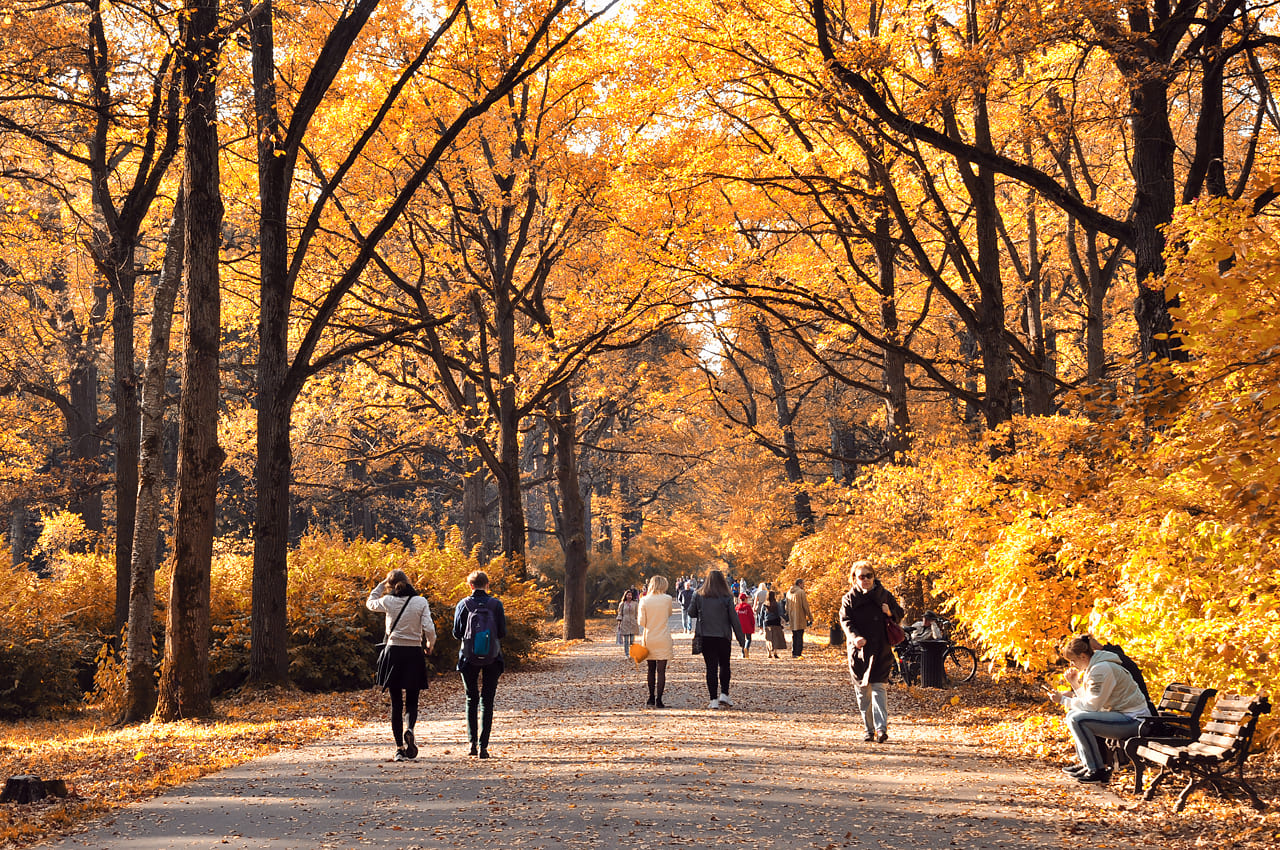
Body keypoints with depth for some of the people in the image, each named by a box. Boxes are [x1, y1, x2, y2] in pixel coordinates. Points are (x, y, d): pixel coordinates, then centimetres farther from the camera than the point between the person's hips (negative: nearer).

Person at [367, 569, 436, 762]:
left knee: (396, 703, 6)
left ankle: (400, 749, 2)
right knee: (411, 701, 8)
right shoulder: (421, 602, -3)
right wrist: (429, 644, 11)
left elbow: (370, 603, 20)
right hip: (414, 654, 0)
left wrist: (382, 584, 19)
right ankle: (409, 728, -23)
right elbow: (429, 629, -7)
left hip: (394, 652, 0)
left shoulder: (388, 601, -1)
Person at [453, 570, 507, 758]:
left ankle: (472, 742, 3)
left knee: (471, 700, 12)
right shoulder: (496, 604, -3)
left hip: (469, 658, 0)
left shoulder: (463, 604, -3)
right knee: (487, 701, 4)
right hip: (492, 658, 0)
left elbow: (457, 633, -3)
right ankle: (483, 745, -3)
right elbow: (502, 633, -3)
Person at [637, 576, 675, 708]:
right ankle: (658, 700, -6)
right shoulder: (667, 599, -6)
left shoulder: (644, 600, -3)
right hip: (663, 640, -2)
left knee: (651, 670, 13)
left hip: (648, 639, 2)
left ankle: (651, 699, 16)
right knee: (661, 670, -1)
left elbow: (642, 622, -2)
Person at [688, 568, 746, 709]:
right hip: (723, 637, -1)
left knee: (711, 668, 3)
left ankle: (713, 700, 1)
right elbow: (734, 619, -4)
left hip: (705, 638, 1)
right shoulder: (726, 598, -7)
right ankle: (724, 694, 6)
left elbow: (691, 613, 6)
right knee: (724, 666, 16)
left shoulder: (699, 596, -3)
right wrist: (741, 639, 2)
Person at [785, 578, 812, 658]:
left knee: (794, 636, 14)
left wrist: (788, 618, 22)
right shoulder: (801, 592, -11)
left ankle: (793, 653, 15)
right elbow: (805, 606, -11)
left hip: (792, 618, 7)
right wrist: (810, 617, -6)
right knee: (799, 636, -4)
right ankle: (798, 653, -6)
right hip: (800, 618, -7)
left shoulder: (789, 592, 11)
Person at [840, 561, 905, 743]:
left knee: (878, 688, -13)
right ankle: (869, 729, 16)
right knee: (863, 692, 6)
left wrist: (890, 613, -8)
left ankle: (881, 728, -19)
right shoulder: (849, 599, 5)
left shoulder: (884, 596, 7)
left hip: (880, 650, -1)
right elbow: (845, 620, -7)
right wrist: (855, 637, -26)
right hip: (858, 651, 1)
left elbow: (900, 614, 16)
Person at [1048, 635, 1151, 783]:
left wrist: (1063, 700, -11)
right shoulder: (1092, 667, 12)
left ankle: (1098, 770, -15)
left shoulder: (1101, 669, -19)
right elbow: (1089, 700, 13)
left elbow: (1091, 705, -20)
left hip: (1133, 719, -11)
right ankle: (1086, 764, 18)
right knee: (1072, 714, 14)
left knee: (1077, 719, -22)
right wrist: (1074, 683, 5)